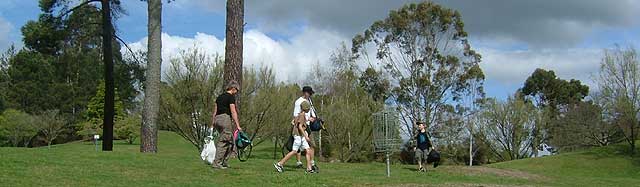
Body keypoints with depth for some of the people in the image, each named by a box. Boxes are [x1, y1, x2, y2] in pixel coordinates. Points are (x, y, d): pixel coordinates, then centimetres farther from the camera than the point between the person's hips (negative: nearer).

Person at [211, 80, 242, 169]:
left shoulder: (220, 96, 18)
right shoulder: (231, 97, -6)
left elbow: (215, 111, 18)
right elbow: (233, 112, -12)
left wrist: (213, 122, 21)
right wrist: (238, 125, -14)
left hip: (218, 119, 8)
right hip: (226, 119, -8)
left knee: (230, 142, 15)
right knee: (223, 142, -7)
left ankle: (224, 162, 13)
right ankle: (217, 163, -10)